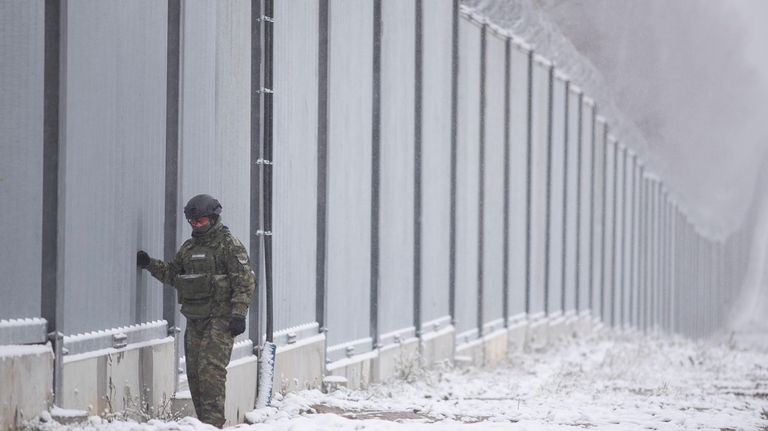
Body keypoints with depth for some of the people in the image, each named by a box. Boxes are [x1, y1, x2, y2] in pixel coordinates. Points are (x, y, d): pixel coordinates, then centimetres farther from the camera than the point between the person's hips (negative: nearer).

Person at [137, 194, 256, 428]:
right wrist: (149, 264, 8)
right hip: (194, 319, 8)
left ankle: (213, 421, -18)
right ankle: (202, 420, 14)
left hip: (220, 319, -8)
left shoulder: (229, 245, -6)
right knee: (194, 372, 7)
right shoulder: (189, 247, 17)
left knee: (211, 370, -16)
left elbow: (245, 282, -11)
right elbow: (171, 274, 23)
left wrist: (238, 314, -18)